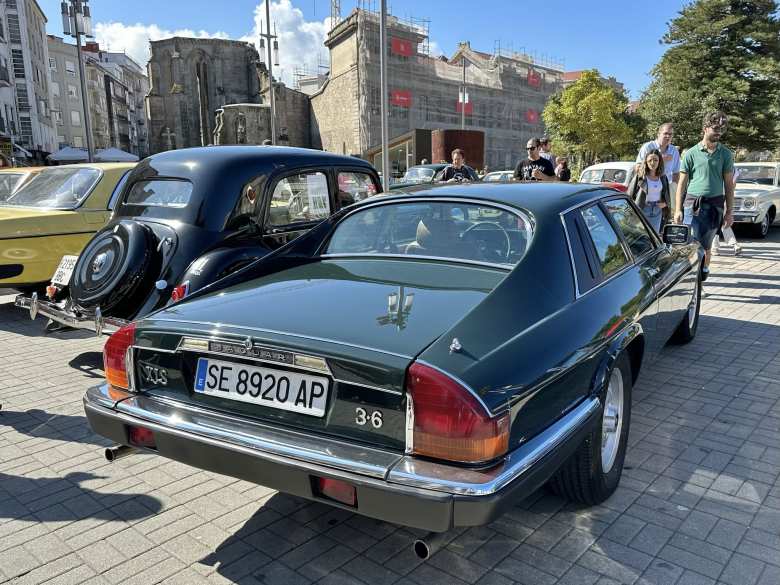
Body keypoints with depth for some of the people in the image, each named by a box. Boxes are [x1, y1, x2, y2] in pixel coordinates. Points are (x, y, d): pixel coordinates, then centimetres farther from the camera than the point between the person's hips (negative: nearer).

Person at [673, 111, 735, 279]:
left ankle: (704, 269, 27)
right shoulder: (691, 153, 4)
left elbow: (729, 185, 9)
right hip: (692, 203, -1)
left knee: (706, 246, 8)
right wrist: (678, 209, -1)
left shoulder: (726, 154, 8)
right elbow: (682, 183, 5)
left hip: (715, 204, 1)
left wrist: (729, 212, 5)